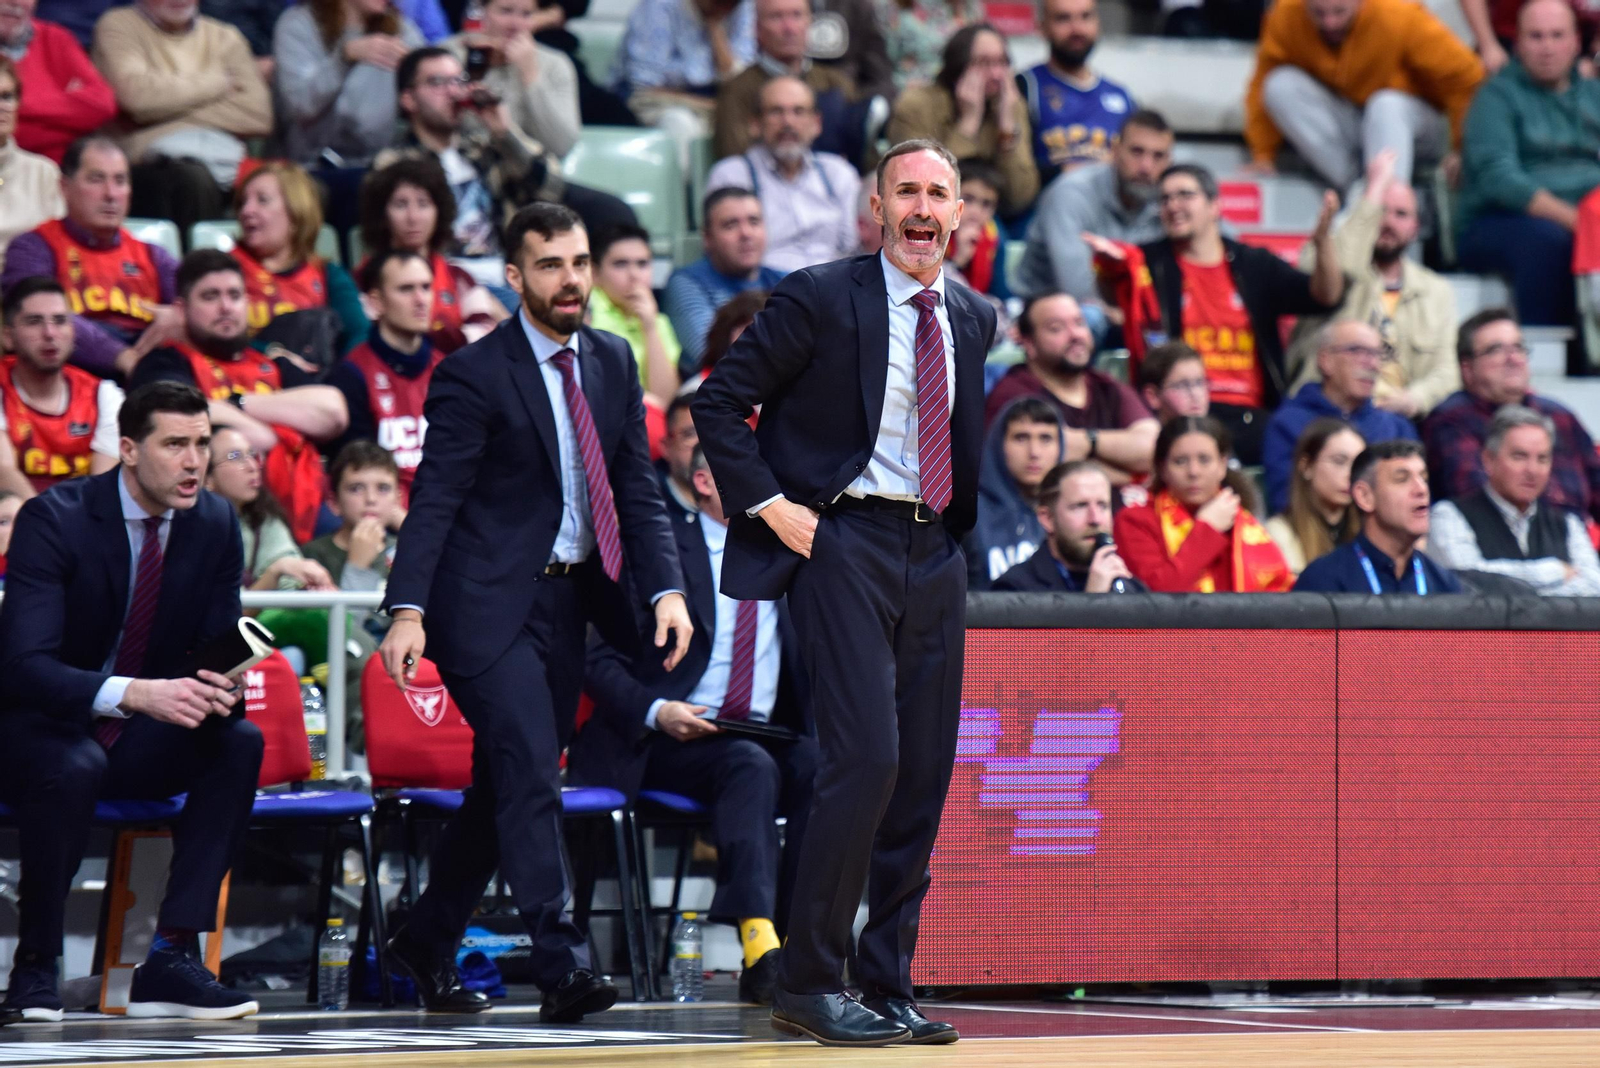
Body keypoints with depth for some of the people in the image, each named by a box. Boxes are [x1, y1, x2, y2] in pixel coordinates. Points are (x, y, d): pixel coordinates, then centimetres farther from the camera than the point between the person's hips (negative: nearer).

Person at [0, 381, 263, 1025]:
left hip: (139, 741, 5)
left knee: (240, 743, -22)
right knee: (74, 767, -38)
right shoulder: (54, 519, -19)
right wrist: (136, 693, -43)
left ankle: (172, 956, -22)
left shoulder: (214, 525, -2)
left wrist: (218, 689, -25)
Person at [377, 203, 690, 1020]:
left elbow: (638, 490, 10)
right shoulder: (475, 374, -10)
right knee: (530, 776, -16)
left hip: (567, 602, 7)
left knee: (504, 786, 12)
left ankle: (427, 945, 27)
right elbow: (435, 500, -14)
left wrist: (665, 588, -4)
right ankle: (561, 964, -18)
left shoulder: (612, 362, 9)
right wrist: (407, 610, -25)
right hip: (489, 606, -7)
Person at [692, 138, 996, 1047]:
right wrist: (771, 506, -10)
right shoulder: (823, 299, -4)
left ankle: (888, 986, 12)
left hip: (935, 554, 6)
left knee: (925, 775, 4)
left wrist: (964, 529, 13)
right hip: (844, 541, -6)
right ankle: (808, 982, -9)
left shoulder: (976, 320, 14)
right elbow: (719, 401, -3)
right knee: (867, 755, -17)